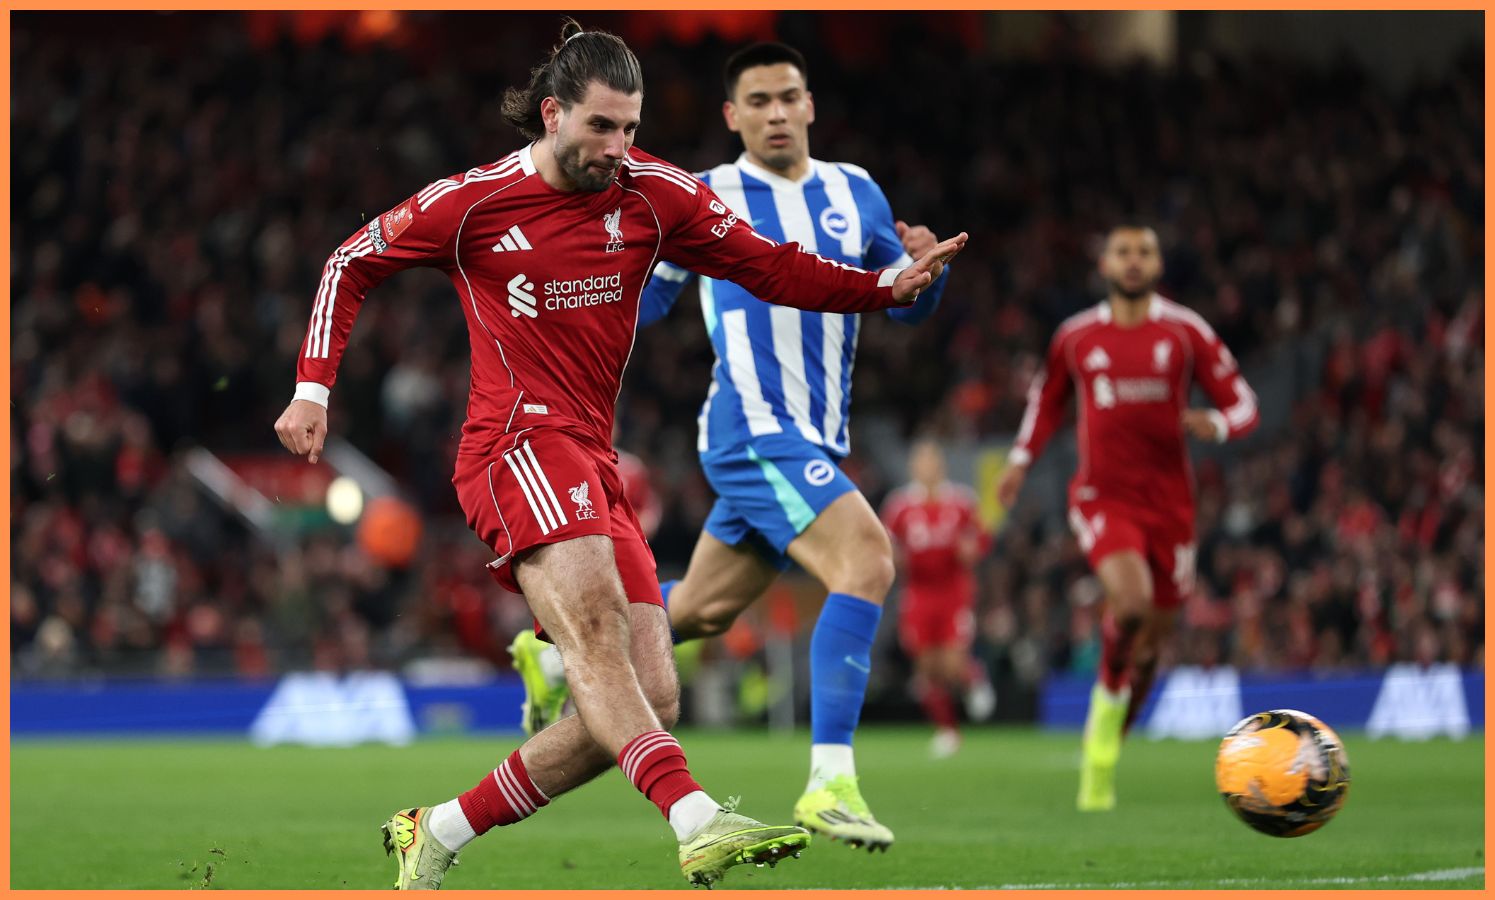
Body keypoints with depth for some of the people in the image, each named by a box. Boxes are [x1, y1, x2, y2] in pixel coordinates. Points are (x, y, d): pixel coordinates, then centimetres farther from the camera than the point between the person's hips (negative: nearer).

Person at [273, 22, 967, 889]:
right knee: (597, 626, -30)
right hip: (521, 445, -6)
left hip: (595, 466, 6)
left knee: (649, 702, -3)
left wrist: (887, 287, -3)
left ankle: (435, 833, 6)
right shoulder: (470, 203, 0)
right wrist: (314, 388, 4)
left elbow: (772, 267, 11)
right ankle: (699, 822, -50)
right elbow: (350, 265, 13)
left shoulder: (655, 194, 8)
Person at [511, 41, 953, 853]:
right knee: (866, 562, -26)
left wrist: (924, 268, -7)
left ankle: (560, 663, 43)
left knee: (705, 609, 19)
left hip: (816, 443, 7)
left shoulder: (854, 193, 10)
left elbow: (907, 303, 15)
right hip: (754, 432, -7)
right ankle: (830, 782, -29)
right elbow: (639, 299, 7)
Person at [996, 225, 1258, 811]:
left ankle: (1104, 751, 26)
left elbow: (1243, 405, 2)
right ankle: (1109, 691, -2)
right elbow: (1047, 397, 23)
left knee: (1149, 642, 7)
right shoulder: (1076, 338, 5)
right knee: (1131, 600, -30)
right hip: (1102, 496, -2)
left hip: (1168, 501, 2)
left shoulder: (1186, 333, 1)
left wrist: (1216, 424, -20)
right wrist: (1021, 459, 10)